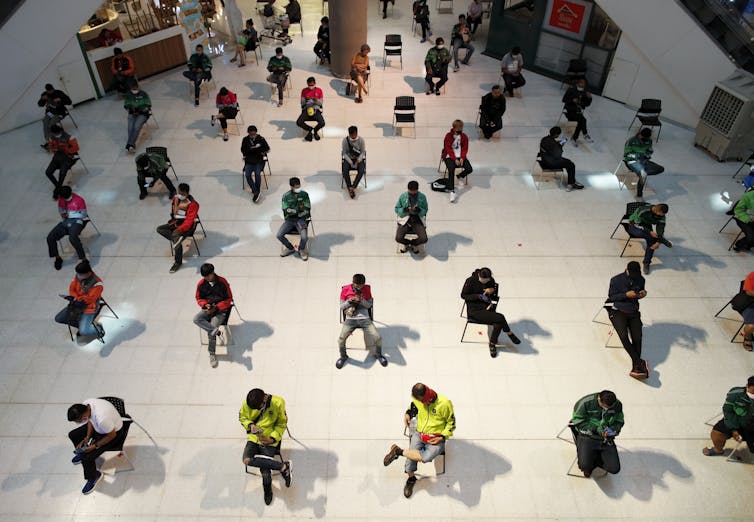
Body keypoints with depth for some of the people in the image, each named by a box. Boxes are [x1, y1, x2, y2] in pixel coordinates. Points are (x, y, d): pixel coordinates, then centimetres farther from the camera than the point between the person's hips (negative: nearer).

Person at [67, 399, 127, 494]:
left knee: (87, 457, -16)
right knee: (73, 435, 12)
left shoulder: (102, 419, -43)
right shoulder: (85, 404, -21)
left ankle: (93, 477, 14)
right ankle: (82, 452, 43)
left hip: (113, 432, -8)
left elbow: (112, 435, -25)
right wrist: (87, 438, -4)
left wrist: (95, 446, -17)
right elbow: (90, 421, 1)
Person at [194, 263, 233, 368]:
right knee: (196, 319, -28)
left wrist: (216, 307, -15)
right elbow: (199, 298, 13)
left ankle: (212, 354, -12)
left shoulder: (222, 282, -8)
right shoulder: (201, 284, 1)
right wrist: (205, 305, -10)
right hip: (207, 309, 4)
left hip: (221, 310, -4)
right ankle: (216, 330, -39)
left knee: (211, 329, -25)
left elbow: (228, 299, -3)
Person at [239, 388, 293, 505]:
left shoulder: (278, 403, -15)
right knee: (246, 460, -28)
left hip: (269, 441, -3)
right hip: (254, 438, 3)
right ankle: (283, 466, -24)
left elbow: (282, 424, -2)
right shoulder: (247, 403, -10)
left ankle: (267, 491, 12)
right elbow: (242, 417, 9)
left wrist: (273, 438, -15)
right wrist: (250, 425, -12)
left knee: (265, 473, -22)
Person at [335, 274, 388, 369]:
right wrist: (349, 301, -15)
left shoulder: (367, 289, 1)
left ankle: (378, 354, 17)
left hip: (365, 318, 1)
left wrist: (362, 300, -15)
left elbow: (369, 305, 6)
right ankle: (343, 356, 9)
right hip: (350, 319, 0)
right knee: (341, 339, -23)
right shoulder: (345, 289, -1)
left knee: (378, 338, -17)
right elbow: (341, 307, 5)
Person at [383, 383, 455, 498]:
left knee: (426, 457, -32)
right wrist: (408, 414, 2)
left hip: (436, 439, -3)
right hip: (419, 434, 3)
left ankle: (398, 451, -12)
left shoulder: (444, 403, -19)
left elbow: (451, 423, -5)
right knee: (410, 458, -19)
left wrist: (442, 437, -13)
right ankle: (411, 478, 13)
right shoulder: (418, 400, -6)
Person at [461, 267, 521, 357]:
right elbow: (463, 295, -4)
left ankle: (492, 344, -6)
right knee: (500, 318, -25)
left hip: (487, 308, 5)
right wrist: (478, 296, -17)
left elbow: (495, 297, 14)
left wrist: (493, 290, -11)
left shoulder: (491, 281, 4)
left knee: (498, 323, -26)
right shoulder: (470, 281, -10)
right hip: (474, 310, -5)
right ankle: (509, 334, 0)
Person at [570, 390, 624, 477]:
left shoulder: (617, 405, -5)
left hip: (606, 439, 4)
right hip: (588, 437, -4)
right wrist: (596, 429, -21)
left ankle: (594, 459, 18)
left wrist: (613, 429, -12)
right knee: (585, 466, -22)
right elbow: (578, 421, -11)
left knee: (615, 469, -9)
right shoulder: (586, 402, -18)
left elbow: (619, 422, 10)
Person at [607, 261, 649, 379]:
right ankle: (640, 364, -19)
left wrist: (642, 294, -5)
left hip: (633, 312, 3)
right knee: (624, 336, -24)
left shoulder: (640, 280, 5)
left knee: (637, 337, -18)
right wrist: (626, 295, -17)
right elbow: (611, 296, -3)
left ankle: (636, 367, -17)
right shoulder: (616, 280, -7)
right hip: (618, 311, -3)